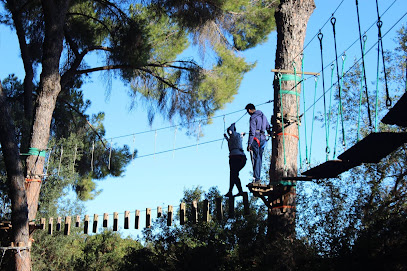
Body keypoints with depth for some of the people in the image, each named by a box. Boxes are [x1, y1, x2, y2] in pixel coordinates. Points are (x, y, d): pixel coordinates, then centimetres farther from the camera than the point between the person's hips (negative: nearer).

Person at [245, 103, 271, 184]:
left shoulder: (253, 117, -10)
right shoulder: (263, 116, 15)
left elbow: (252, 132, -16)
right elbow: (268, 128, 20)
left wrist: (249, 144, -17)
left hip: (255, 139, -8)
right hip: (263, 139, 8)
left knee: (255, 159, -7)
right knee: (259, 159, 11)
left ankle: (256, 179, -11)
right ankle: (258, 178, 13)